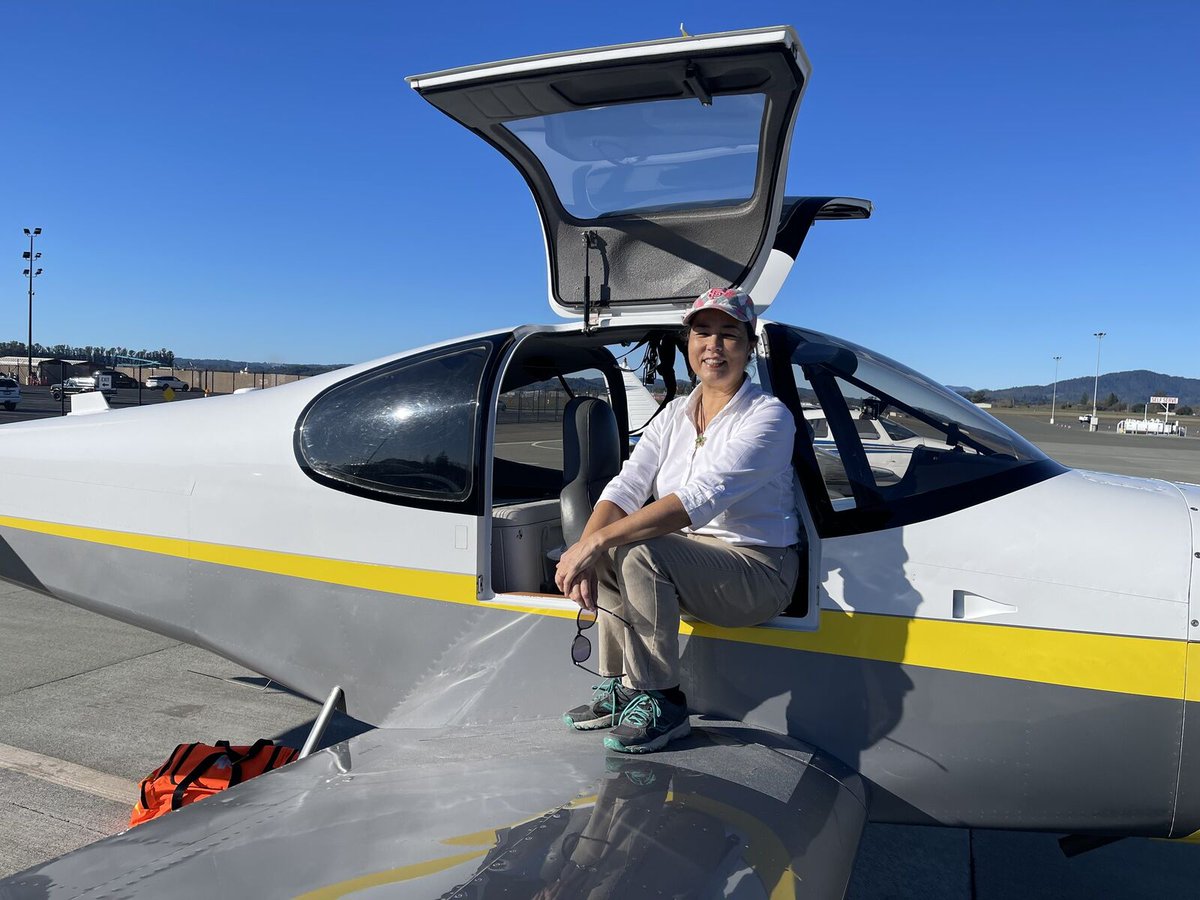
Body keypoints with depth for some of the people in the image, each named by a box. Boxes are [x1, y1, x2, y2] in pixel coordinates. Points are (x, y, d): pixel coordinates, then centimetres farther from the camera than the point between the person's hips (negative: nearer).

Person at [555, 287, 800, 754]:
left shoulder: (768, 416, -15)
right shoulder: (676, 413, 8)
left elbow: (704, 497, -29)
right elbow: (626, 486, -3)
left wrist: (597, 542, -34)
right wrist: (583, 549, -23)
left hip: (759, 568, -8)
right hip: (693, 557, 8)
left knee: (642, 553, -29)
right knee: (606, 550, -8)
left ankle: (662, 704, -14)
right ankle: (619, 688, 3)